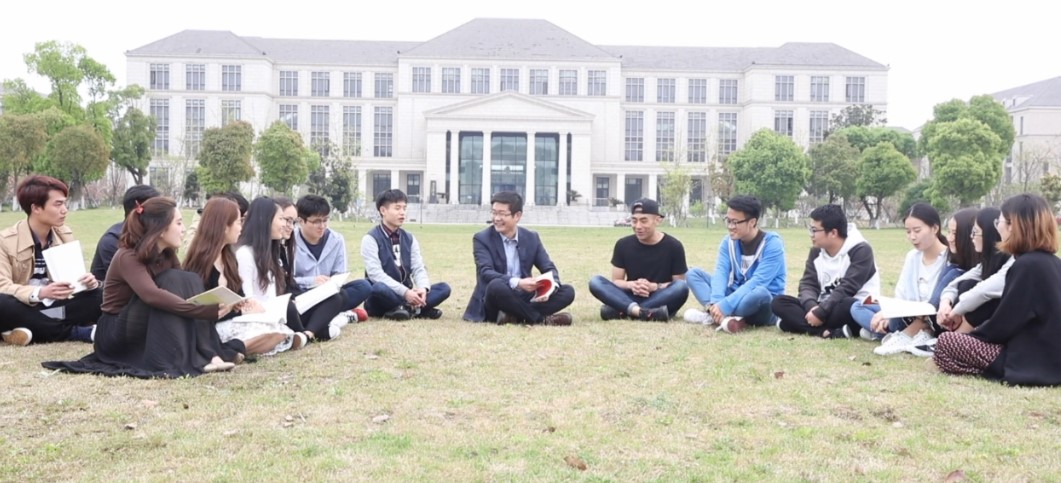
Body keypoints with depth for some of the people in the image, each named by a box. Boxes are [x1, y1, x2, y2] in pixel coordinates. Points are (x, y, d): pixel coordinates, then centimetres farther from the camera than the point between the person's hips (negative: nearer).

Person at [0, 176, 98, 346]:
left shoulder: (66, 235, 6)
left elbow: (76, 274, 6)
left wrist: (89, 281, -20)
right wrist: (40, 293, -37)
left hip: (56, 308, 4)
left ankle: (32, 332, -24)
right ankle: (78, 332, -26)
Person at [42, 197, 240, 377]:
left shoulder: (166, 256, 4)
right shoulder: (128, 257, -21)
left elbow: (186, 289, -1)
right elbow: (152, 296, -39)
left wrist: (214, 305, -24)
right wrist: (207, 311, -43)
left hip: (151, 333, 7)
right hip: (117, 335, -7)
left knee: (191, 281, -14)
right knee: (171, 281, -26)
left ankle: (206, 355, -27)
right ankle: (173, 361, -36)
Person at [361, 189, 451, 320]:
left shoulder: (410, 239, 11)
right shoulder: (371, 239, -8)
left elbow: (418, 268, 3)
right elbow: (376, 274, -19)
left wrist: (423, 288, -21)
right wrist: (405, 292, -28)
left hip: (406, 296, 5)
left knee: (444, 288, -11)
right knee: (379, 288, -39)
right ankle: (415, 309, -22)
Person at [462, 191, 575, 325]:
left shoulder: (532, 238, 7)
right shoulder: (482, 239, -4)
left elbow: (549, 269, 4)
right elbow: (486, 272, -19)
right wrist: (517, 283, -36)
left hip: (523, 298, 4)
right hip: (494, 305, -4)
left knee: (568, 291, -14)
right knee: (496, 286, -38)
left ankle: (516, 317, -26)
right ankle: (541, 319, -24)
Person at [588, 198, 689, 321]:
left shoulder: (673, 246, -4)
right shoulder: (623, 244, 2)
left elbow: (679, 284, -3)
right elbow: (615, 281, 4)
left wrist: (654, 287, -20)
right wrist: (631, 285, -19)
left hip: (661, 301, -1)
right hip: (631, 298, 2)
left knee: (682, 287, -33)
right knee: (595, 281, -20)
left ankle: (622, 311, -32)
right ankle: (641, 311, -43)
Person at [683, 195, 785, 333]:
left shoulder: (772, 244, -17)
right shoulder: (728, 241, 1)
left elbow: (758, 281, -27)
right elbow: (721, 272, -11)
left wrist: (725, 305, -36)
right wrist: (716, 302, -31)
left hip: (762, 306, -6)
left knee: (760, 293, -41)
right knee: (693, 273, -7)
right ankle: (726, 318, -28)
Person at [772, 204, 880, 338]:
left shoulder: (860, 250, -13)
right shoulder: (816, 251, 7)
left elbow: (847, 288, -22)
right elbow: (808, 284, -1)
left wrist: (820, 313, -27)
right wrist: (812, 307, -22)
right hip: (824, 308, 6)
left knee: (847, 305, -42)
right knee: (779, 302, -15)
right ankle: (828, 331, -30)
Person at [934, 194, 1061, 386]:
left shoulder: (1026, 265, -18)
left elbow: (1002, 325, -16)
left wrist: (969, 335, 3)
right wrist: (970, 334, 17)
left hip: (1030, 362, -9)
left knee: (946, 342, -7)